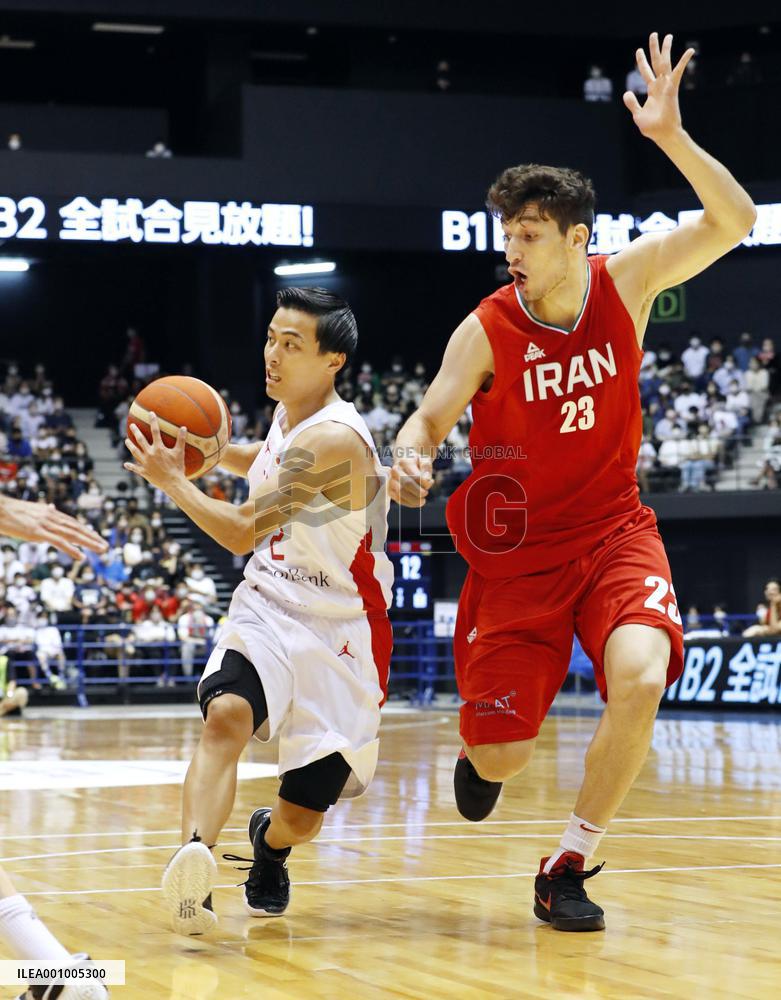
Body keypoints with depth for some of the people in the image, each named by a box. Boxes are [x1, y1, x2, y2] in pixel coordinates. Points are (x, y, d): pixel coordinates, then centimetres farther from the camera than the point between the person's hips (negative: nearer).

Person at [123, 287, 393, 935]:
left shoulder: (334, 438, -22)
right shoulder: (290, 412, 4)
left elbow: (244, 533, -18)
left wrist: (173, 480, -6)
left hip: (338, 634, -5)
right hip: (266, 611, 6)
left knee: (302, 818, 1)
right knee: (226, 714, -30)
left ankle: (268, 842, 37)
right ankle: (194, 859, -44)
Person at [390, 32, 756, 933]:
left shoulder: (626, 283, -7)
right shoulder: (486, 330, -12)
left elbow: (733, 222, -13)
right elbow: (429, 420, -9)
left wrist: (671, 137, -27)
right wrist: (409, 460, -33)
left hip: (612, 530, 1)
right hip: (518, 545, -1)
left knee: (639, 678, -28)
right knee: (503, 754, 0)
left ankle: (567, 867, -9)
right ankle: (479, 751, 43)